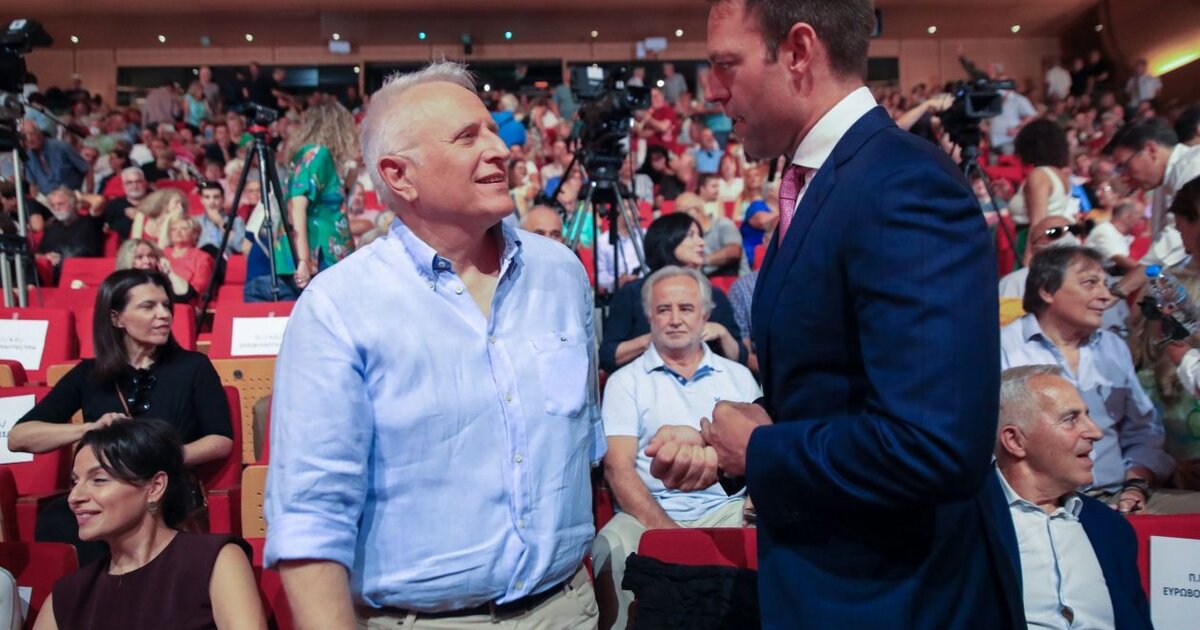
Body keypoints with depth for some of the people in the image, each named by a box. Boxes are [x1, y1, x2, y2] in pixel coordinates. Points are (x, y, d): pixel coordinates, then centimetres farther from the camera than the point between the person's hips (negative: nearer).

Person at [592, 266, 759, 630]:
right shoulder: (626, 381, 8)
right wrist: (666, 530, -18)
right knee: (611, 551, -34)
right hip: (649, 515, -2)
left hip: (728, 510, 2)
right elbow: (618, 467, -3)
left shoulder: (738, 376, 17)